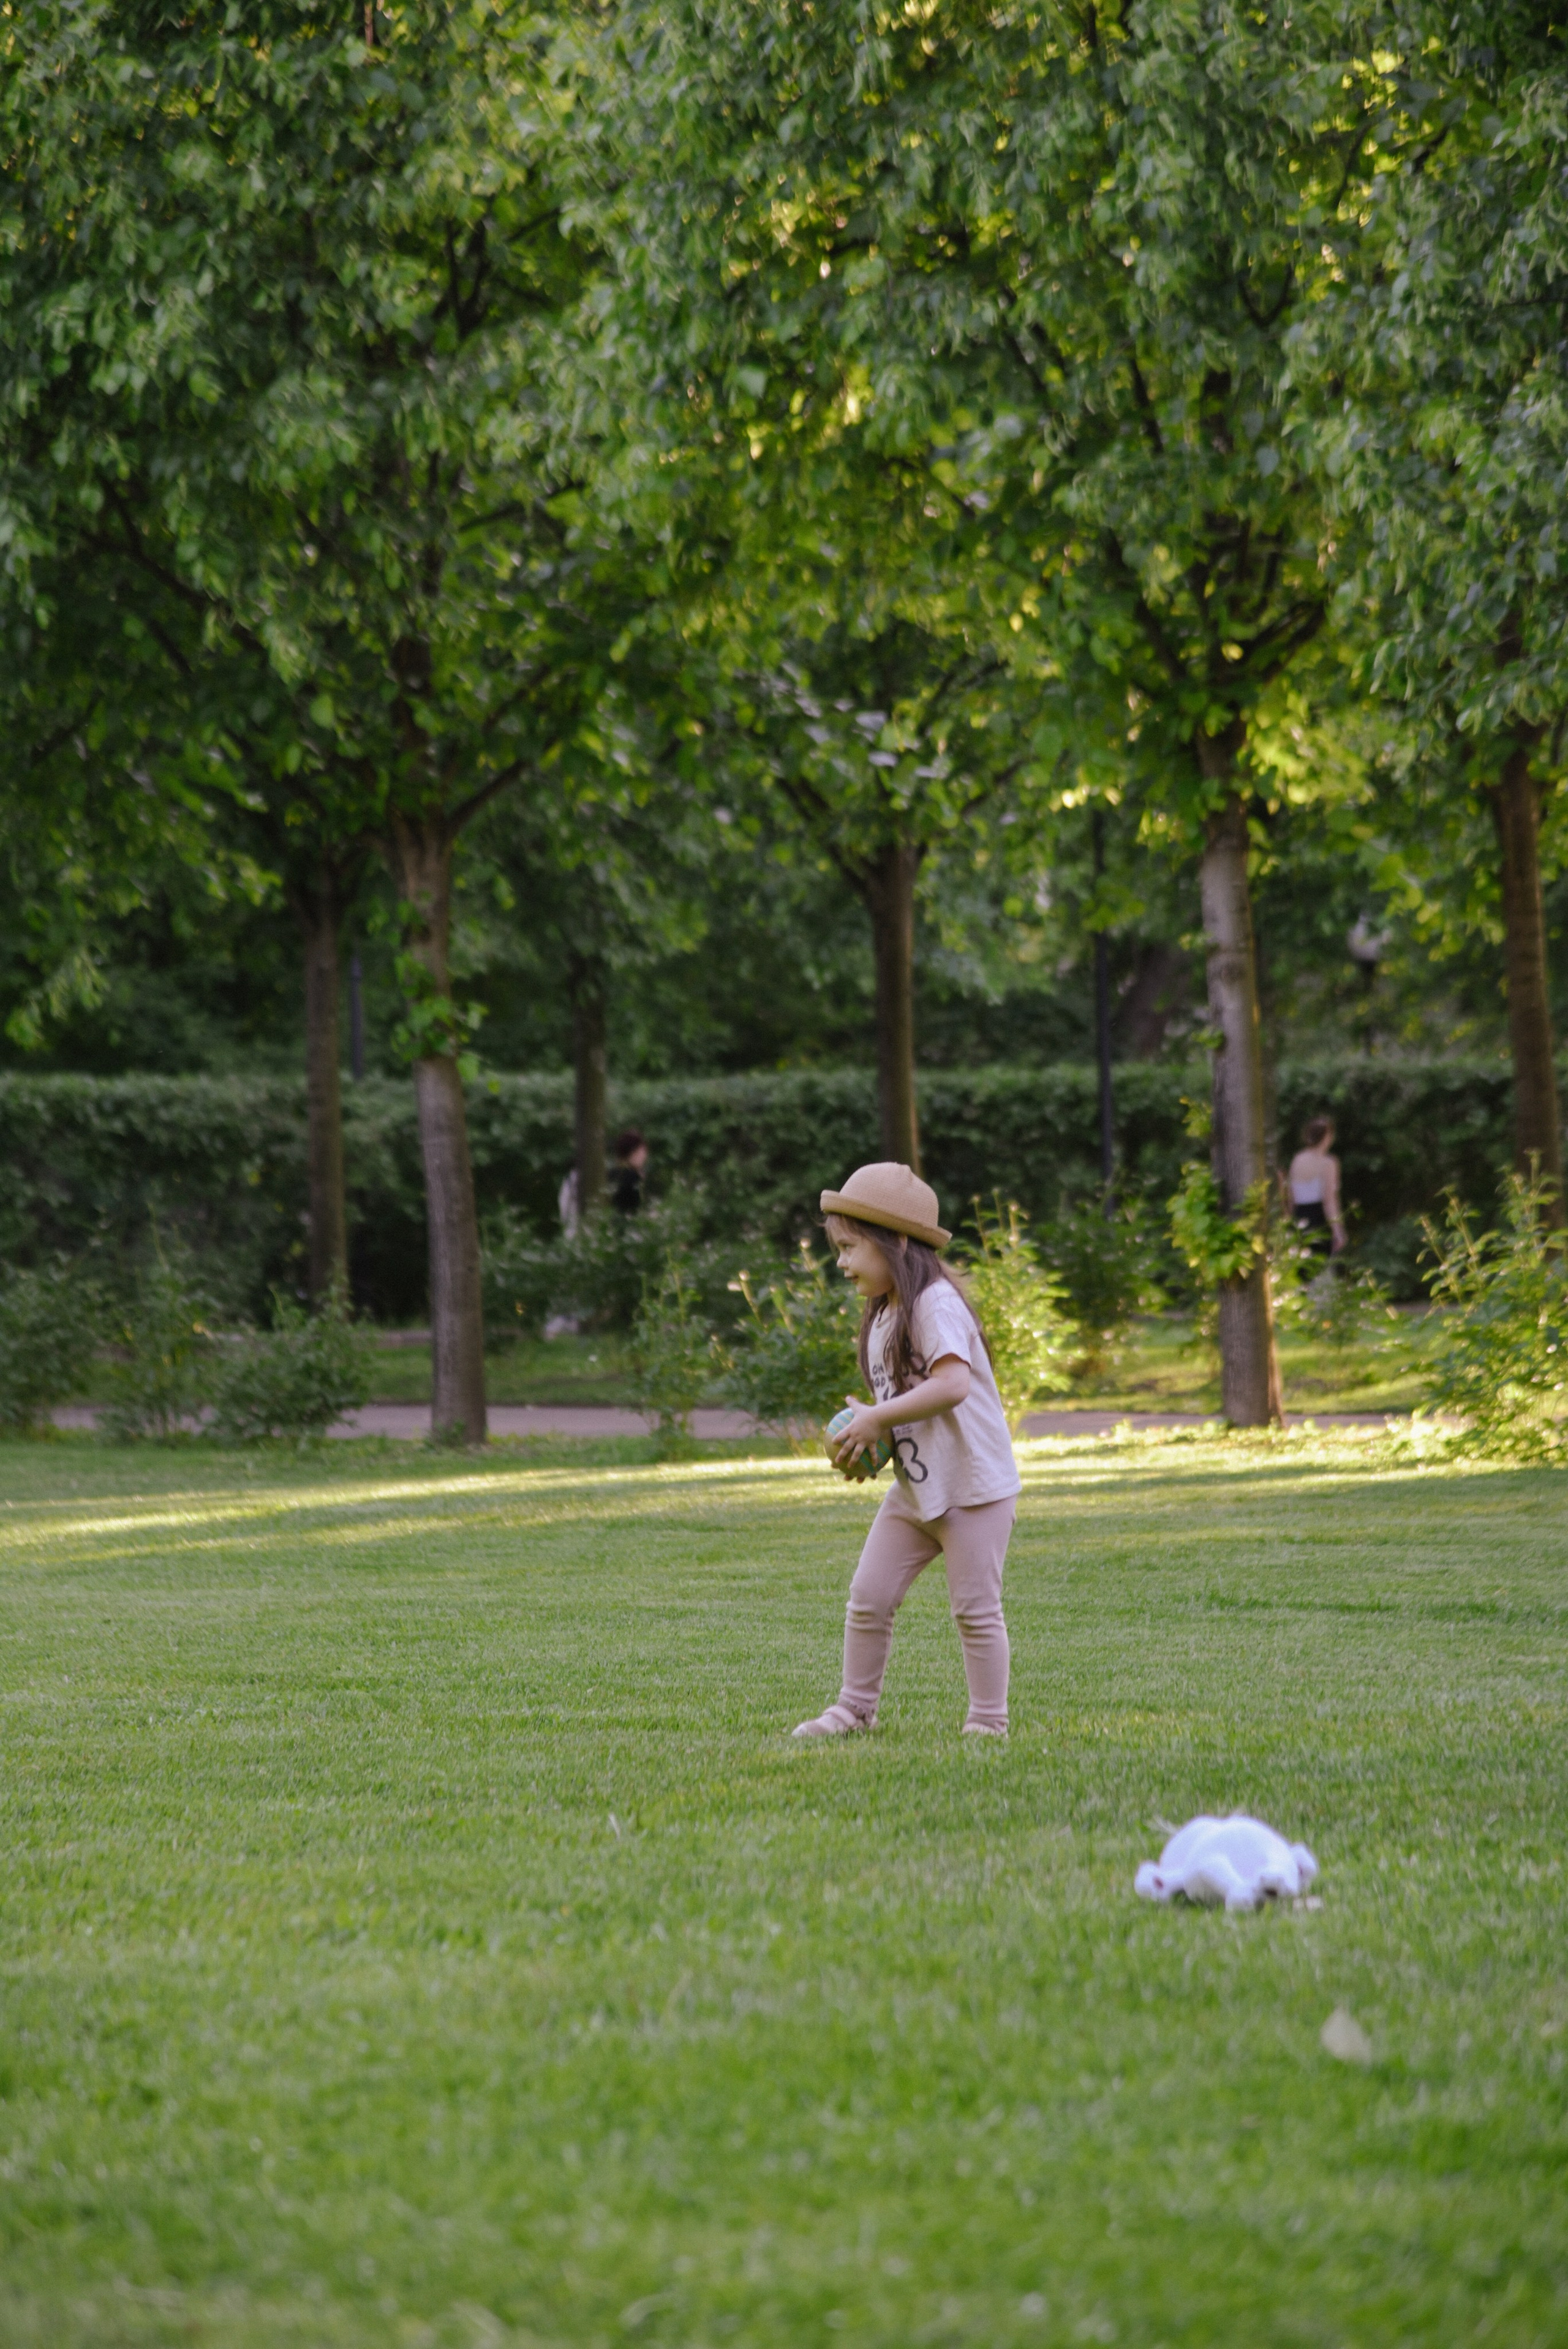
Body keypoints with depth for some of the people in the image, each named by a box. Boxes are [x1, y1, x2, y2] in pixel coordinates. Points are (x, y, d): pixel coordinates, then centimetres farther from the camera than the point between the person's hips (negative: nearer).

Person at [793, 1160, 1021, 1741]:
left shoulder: (935, 1305, -18)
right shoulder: (882, 1316, 12)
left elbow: (952, 1384, -30)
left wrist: (877, 1419, -24)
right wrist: (863, 1424, 0)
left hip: (973, 1485, -9)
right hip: (913, 1489, 9)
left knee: (974, 1607, -2)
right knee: (868, 1598, 6)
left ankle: (989, 1723, 8)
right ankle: (854, 1709, 17)